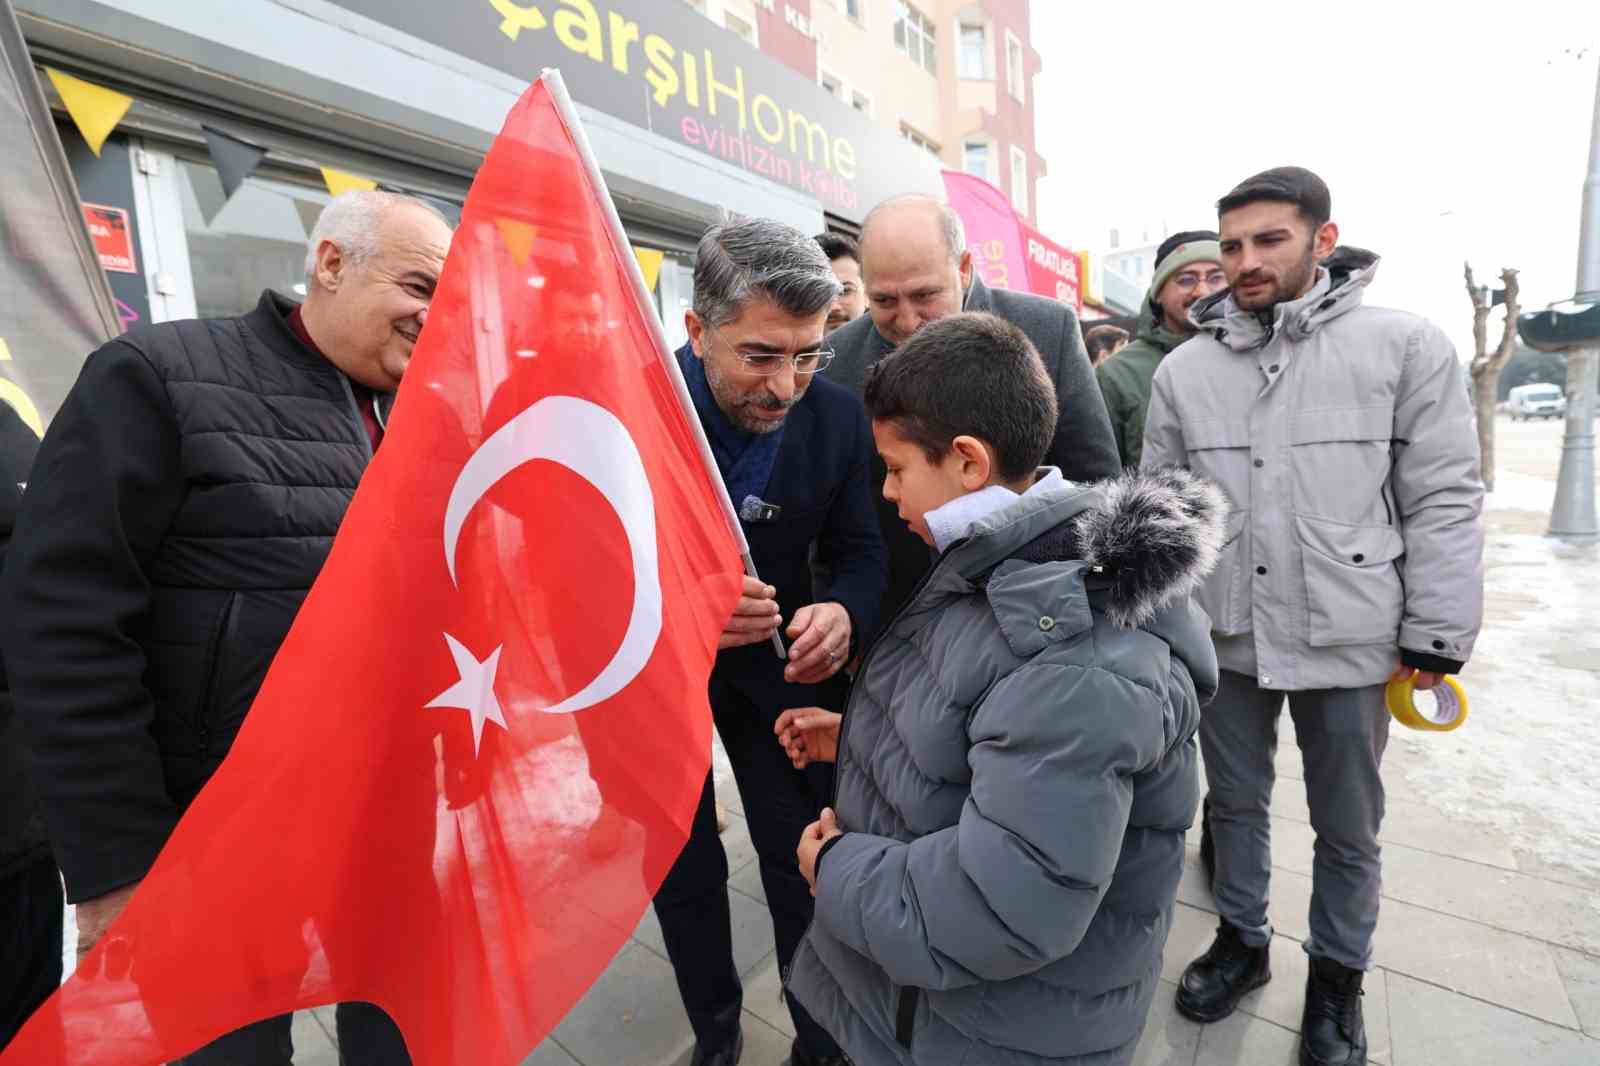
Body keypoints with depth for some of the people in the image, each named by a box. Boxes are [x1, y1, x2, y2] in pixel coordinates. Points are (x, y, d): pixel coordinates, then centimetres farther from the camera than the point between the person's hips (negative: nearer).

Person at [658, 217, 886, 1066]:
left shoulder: (839, 416, -14)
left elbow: (860, 548, -6)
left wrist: (843, 613, -29)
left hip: (781, 662, 1)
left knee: (807, 870, 11)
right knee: (682, 874, 18)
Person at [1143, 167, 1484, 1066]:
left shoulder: (1406, 346, -4)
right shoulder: (1186, 368, 2)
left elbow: (1444, 502, -5)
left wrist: (1436, 636, -7)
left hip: (1351, 640, -1)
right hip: (1224, 636, 2)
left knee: (1347, 828, 17)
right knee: (1236, 804, 19)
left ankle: (1338, 974, 41)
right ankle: (1242, 940, 42)